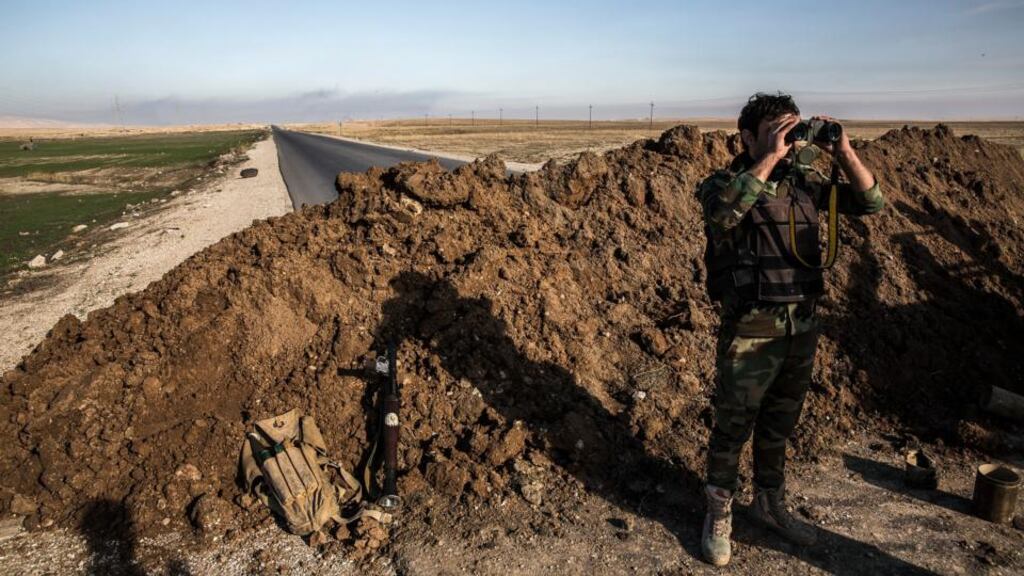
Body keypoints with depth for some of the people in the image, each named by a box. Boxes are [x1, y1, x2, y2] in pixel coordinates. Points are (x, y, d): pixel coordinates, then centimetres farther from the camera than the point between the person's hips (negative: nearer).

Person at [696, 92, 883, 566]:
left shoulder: (804, 182, 3)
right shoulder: (725, 184, -12)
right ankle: (719, 515, 29)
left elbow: (870, 203, 4)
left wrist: (843, 153, -10)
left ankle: (769, 504, 41)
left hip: (801, 328, 6)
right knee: (733, 428, 8)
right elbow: (722, 212, -36)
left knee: (779, 426, 21)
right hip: (750, 334, -5)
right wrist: (770, 158, -31)